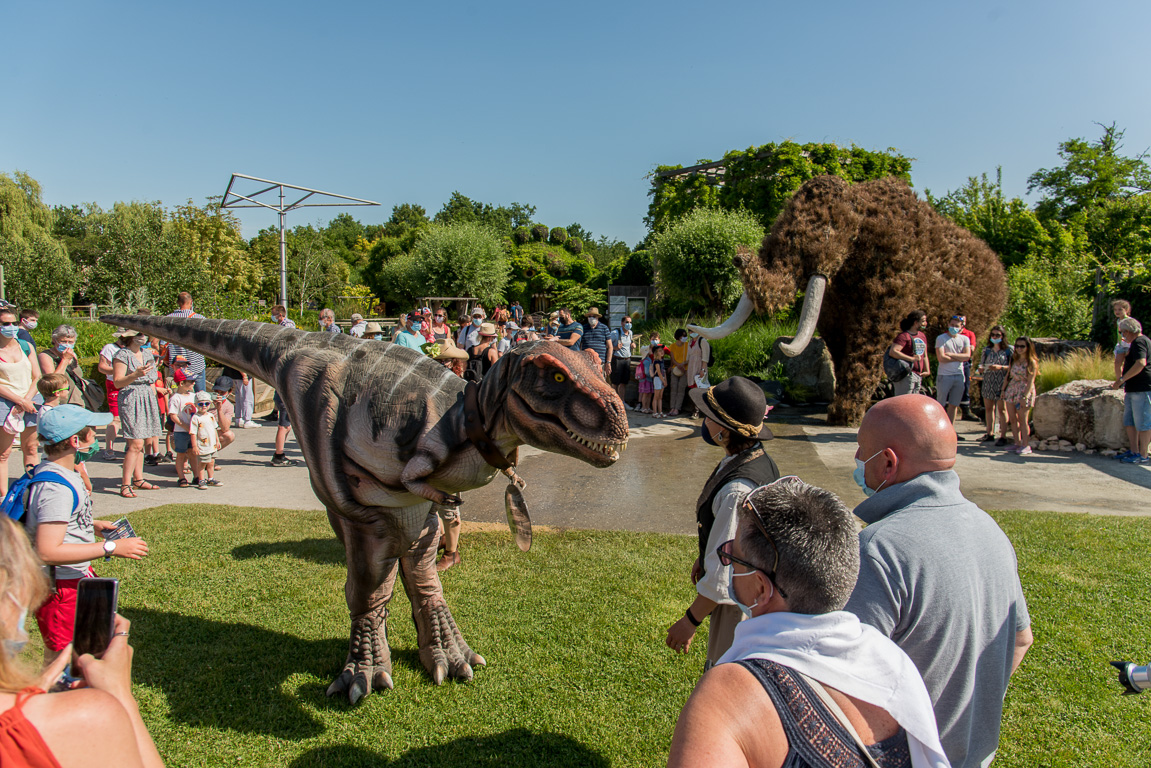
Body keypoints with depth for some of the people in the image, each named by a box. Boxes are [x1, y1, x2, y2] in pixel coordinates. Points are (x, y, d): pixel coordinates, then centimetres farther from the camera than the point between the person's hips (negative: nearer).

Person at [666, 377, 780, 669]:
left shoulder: (737, 491, -35)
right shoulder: (758, 459, -4)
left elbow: (723, 577, -30)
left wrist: (689, 621, -18)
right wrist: (705, 557, 25)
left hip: (740, 599, -9)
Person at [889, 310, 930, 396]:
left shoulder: (922, 336, 18)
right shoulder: (904, 335, -10)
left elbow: (924, 356, 26)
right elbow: (893, 352, -23)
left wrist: (927, 371, 15)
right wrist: (912, 358, -22)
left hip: (918, 375, 9)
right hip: (906, 375, -9)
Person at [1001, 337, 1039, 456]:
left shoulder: (1031, 362, -6)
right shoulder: (1014, 360, 12)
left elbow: (1030, 381, -12)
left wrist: (1025, 397, -19)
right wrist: (1004, 389, 11)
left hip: (1024, 391, -6)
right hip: (1011, 390, 6)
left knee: (1023, 419, -8)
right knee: (1012, 418, 6)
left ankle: (1026, 445, -3)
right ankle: (1017, 443, 13)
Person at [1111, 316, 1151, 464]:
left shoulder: (1139, 342, -13)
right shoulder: (1139, 342, 21)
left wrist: (1122, 379, -27)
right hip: (1133, 389, 11)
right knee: (1129, 421, 12)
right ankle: (1133, 451, 16)